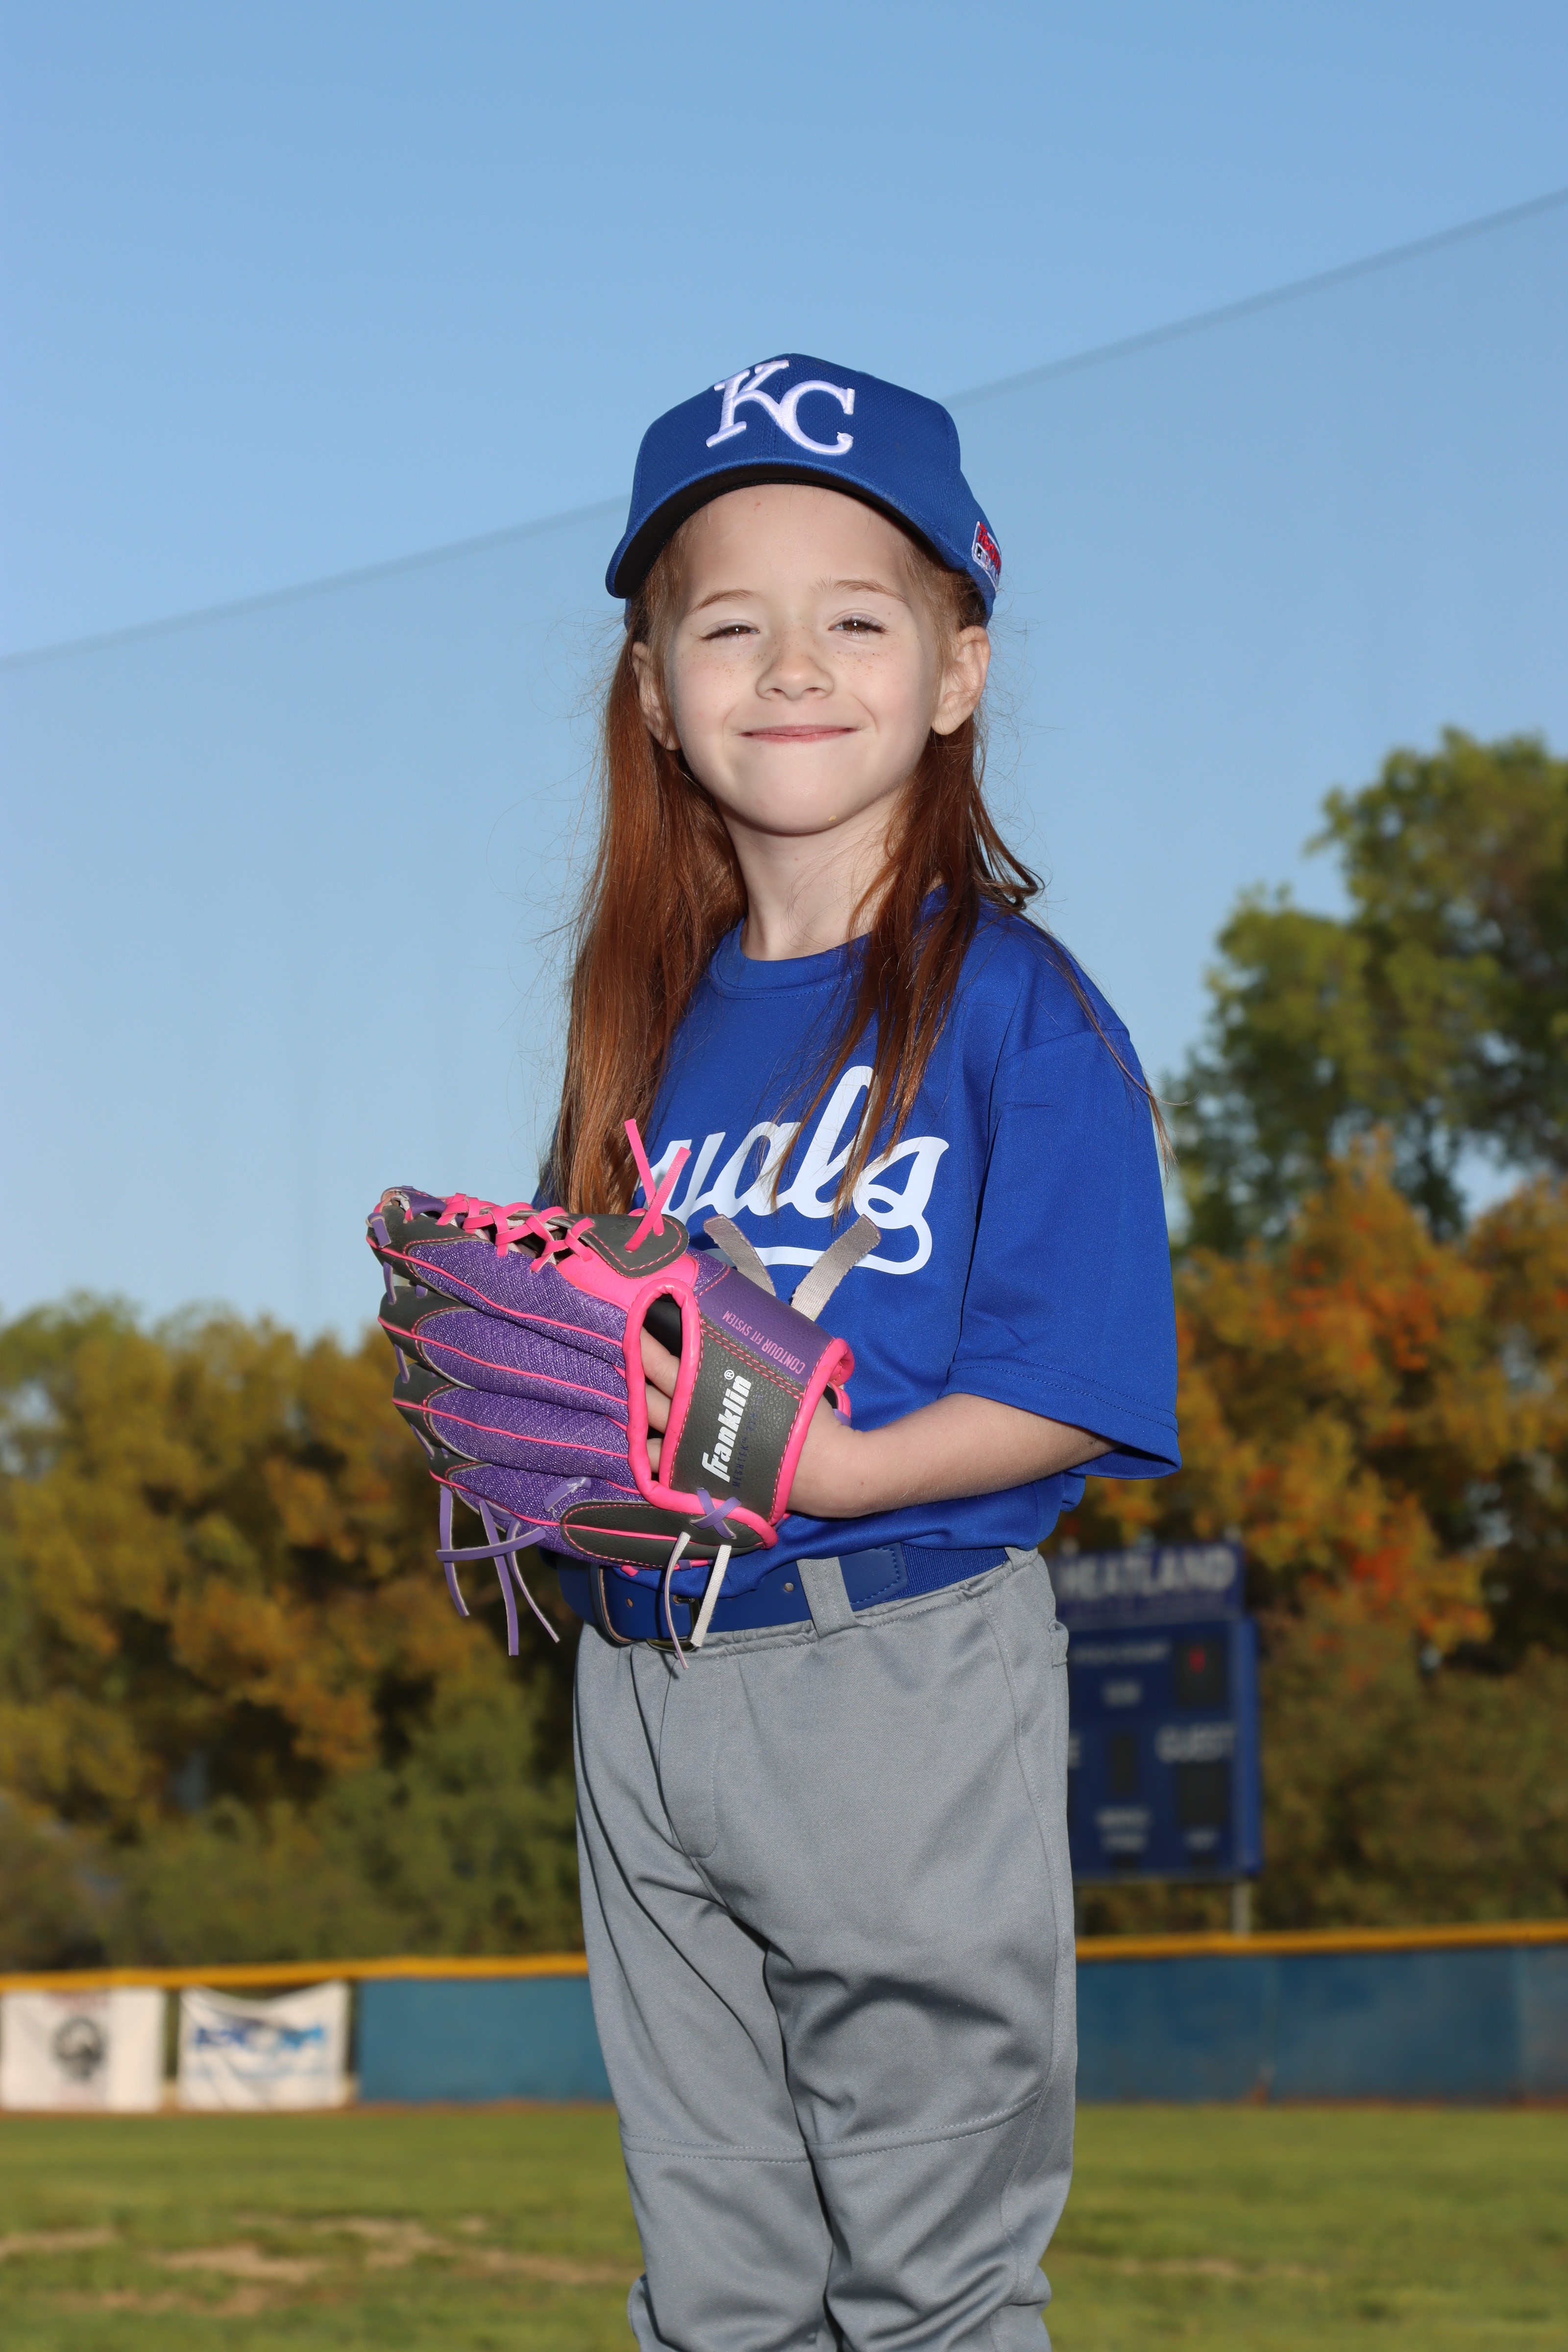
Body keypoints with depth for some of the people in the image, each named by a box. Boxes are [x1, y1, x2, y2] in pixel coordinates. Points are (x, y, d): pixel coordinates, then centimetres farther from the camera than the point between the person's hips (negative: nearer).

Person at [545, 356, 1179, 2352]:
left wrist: (782, 1469, -23)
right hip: (645, 1682, 6)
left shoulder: (1010, 1007, -8)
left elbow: (1071, 1399, -14)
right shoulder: (649, 1013, 11)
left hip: (906, 1679, -6)